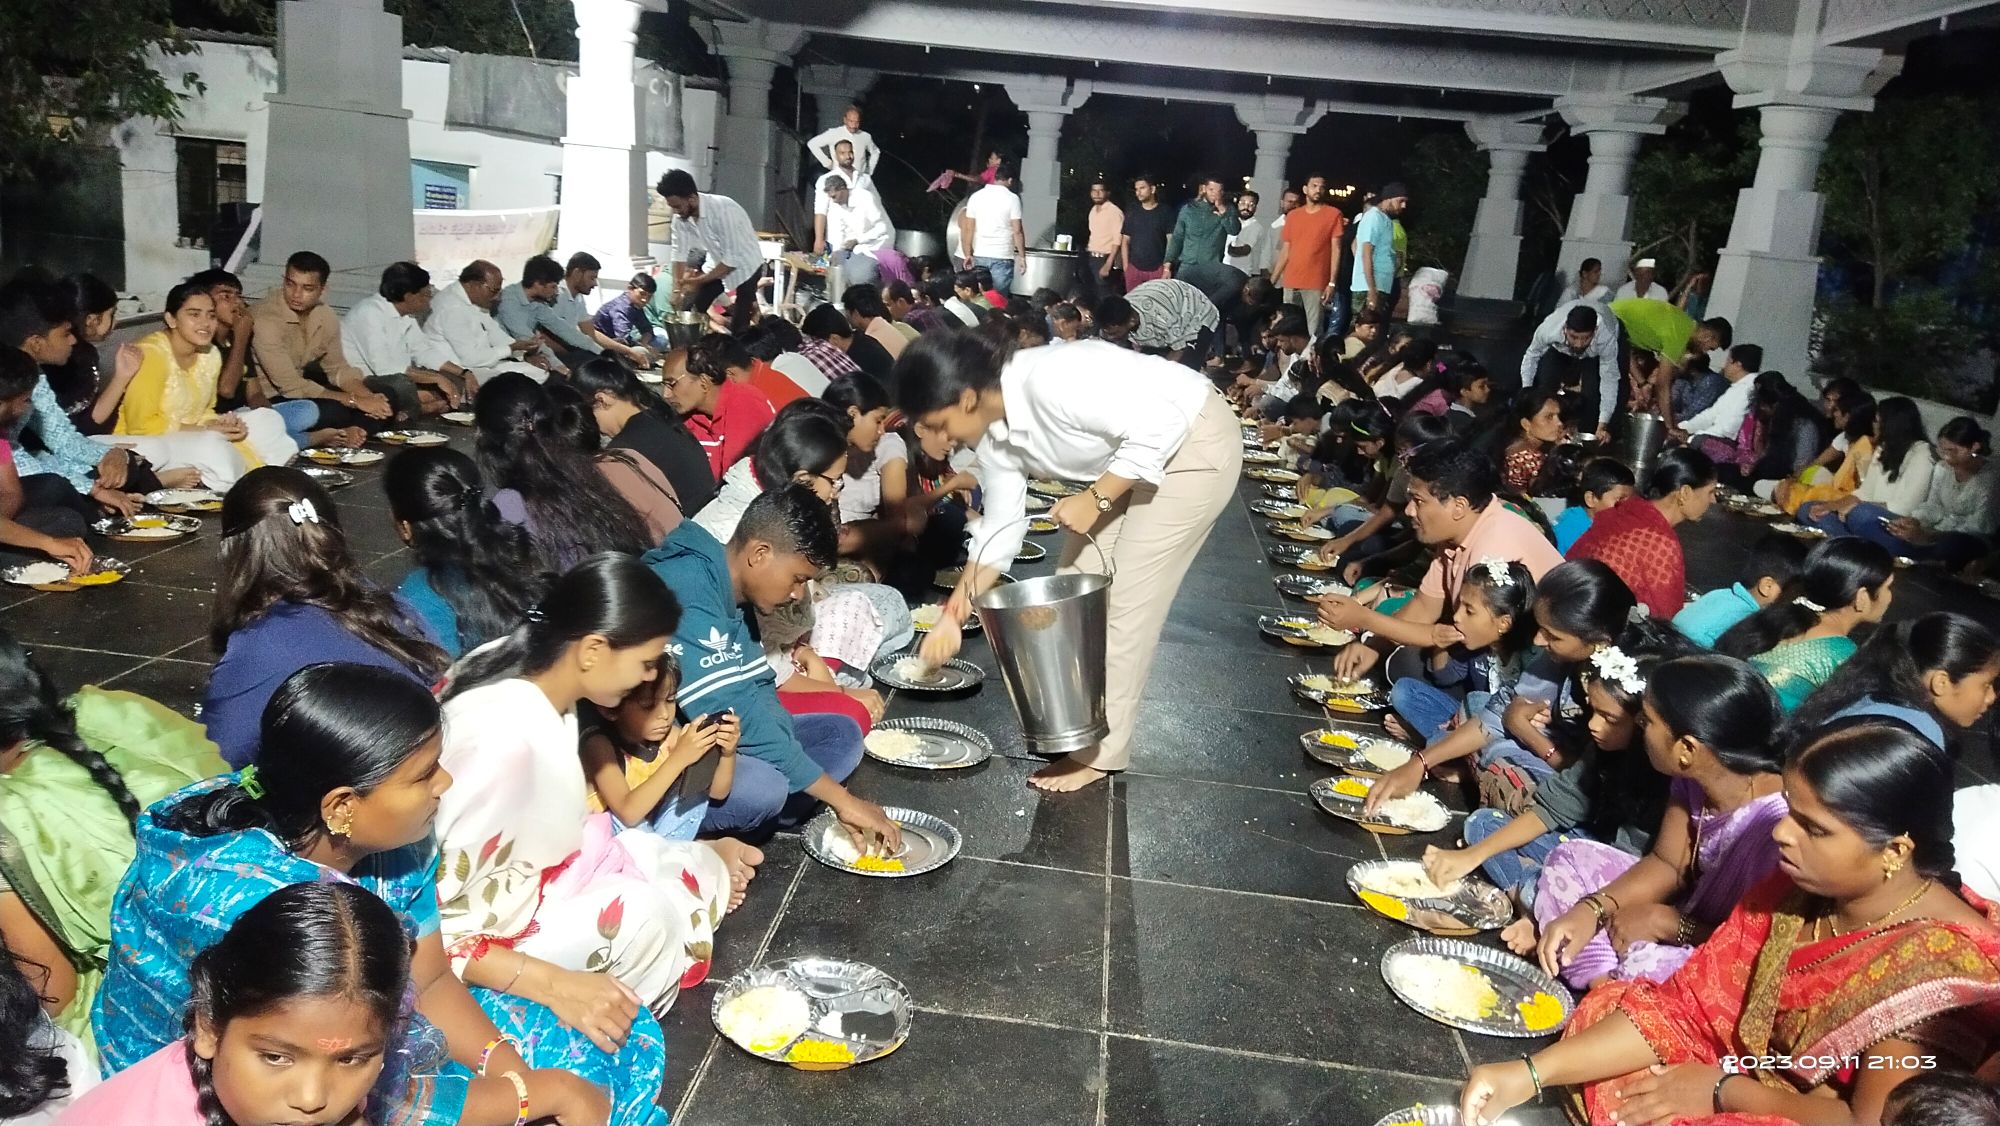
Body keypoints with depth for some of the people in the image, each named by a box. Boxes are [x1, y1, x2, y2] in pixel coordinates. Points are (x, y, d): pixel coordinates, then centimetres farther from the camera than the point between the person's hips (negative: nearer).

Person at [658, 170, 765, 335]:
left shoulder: (723, 210, -34)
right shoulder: (681, 217, -14)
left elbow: (733, 259, -32)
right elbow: (679, 253, -5)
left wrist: (700, 281, -29)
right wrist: (677, 290, -12)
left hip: (745, 265, -7)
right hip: (717, 263, 7)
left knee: (738, 326, -9)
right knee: (693, 310, 3)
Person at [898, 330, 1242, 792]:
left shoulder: (1051, 381, -33)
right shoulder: (994, 435, -5)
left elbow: (1156, 431, -30)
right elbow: (1001, 530, 3)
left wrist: (1095, 500, -25)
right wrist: (953, 614, 3)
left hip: (1195, 444, -9)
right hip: (1132, 455, 9)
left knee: (1127, 599, -7)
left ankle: (1100, 750, 4)